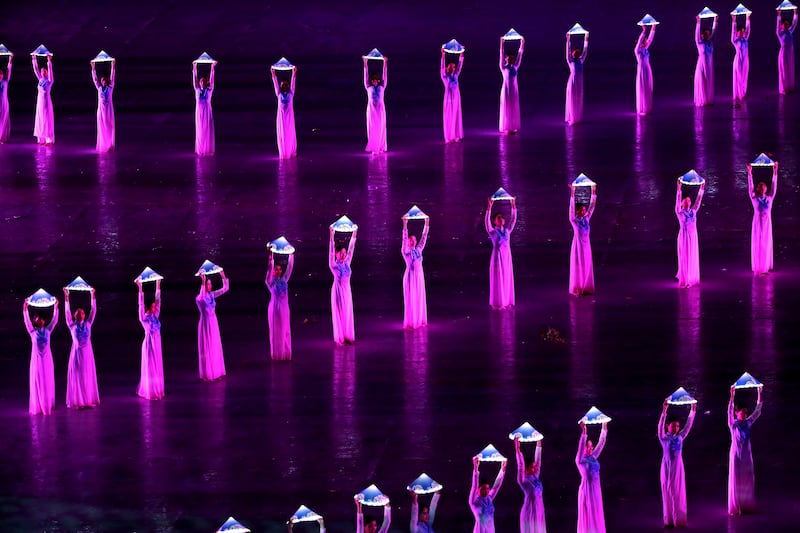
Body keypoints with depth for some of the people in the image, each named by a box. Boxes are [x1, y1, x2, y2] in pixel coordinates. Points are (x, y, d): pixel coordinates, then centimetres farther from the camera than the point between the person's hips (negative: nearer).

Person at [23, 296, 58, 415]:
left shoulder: (47, 330, 6)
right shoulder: (33, 331, 0)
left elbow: (54, 320, 3)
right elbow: (26, 321, -9)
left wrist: (56, 307, -5)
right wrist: (25, 309, -19)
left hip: (47, 358, 2)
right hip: (37, 358, -2)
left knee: (48, 381, 4)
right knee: (37, 381, -2)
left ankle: (48, 404, 10)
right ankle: (37, 406, 0)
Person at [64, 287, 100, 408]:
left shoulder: (88, 324, 7)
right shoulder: (72, 325, 1)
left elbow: (93, 311, 5)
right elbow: (67, 312, -4)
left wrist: (93, 296, 1)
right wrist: (66, 297, -9)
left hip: (87, 353, 2)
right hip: (77, 352, -2)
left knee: (88, 376, 4)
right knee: (77, 376, -1)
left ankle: (89, 400, 8)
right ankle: (78, 401, 0)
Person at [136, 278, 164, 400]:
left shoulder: (155, 316, 5)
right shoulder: (144, 318, -12)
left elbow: (158, 301, 8)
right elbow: (141, 305, -20)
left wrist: (158, 286, 5)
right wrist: (140, 289, -26)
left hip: (157, 343, 7)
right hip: (149, 343, -7)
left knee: (157, 367, 11)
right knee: (150, 367, -1)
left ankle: (157, 390, 20)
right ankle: (150, 391, 4)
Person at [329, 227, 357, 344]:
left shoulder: (346, 263, 4)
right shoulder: (334, 265, -10)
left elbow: (351, 249, 6)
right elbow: (331, 252, -19)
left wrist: (354, 234, 3)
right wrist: (332, 237, -28)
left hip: (347, 290, 5)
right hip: (338, 290, -5)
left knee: (348, 313, 7)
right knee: (339, 313, 0)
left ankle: (348, 336, 12)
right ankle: (340, 338, 4)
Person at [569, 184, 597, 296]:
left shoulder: (586, 219, 6)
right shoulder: (573, 220, -8)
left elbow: (592, 206, 6)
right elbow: (571, 207, -17)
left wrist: (593, 192, 1)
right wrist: (572, 193, -26)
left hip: (586, 245, 5)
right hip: (578, 245, -5)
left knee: (587, 266, 7)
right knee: (577, 266, -2)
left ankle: (586, 288, 12)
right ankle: (577, 289, 0)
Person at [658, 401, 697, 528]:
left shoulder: (680, 437, 6)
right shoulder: (664, 437, -5)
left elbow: (688, 426, 6)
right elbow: (660, 425, -18)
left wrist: (693, 411, 0)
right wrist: (664, 411, -30)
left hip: (678, 466, 3)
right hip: (667, 466, -3)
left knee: (678, 493, 4)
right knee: (667, 492, 0)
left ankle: (679, 519, 7)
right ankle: (669, 520, 3)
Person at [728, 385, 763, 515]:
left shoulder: (747, 423, 7)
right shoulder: (733, 424, -6)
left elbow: (757, 412, 6)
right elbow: (730, 412, -21)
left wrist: (759, 396, -1)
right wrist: (732, 397, -33)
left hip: (746, 454, 5)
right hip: (736, 454, -5)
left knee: (748, 479, 6)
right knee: (735, 479, -3)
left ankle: (747, 506, 13)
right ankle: (735, 508, -1)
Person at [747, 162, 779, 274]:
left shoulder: (769, 198, 6)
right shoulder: (754, 198, 0)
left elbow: (774, 186, 4)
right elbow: (750, 186, -6)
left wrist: (775, 172, -1)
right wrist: (749, 173, -14)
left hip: (767, 223, 2)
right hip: (757, 222, -2)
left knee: (766, 245, 3)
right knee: (757, 244, -1)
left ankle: (765, 267, 7)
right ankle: (757, 268, 1)